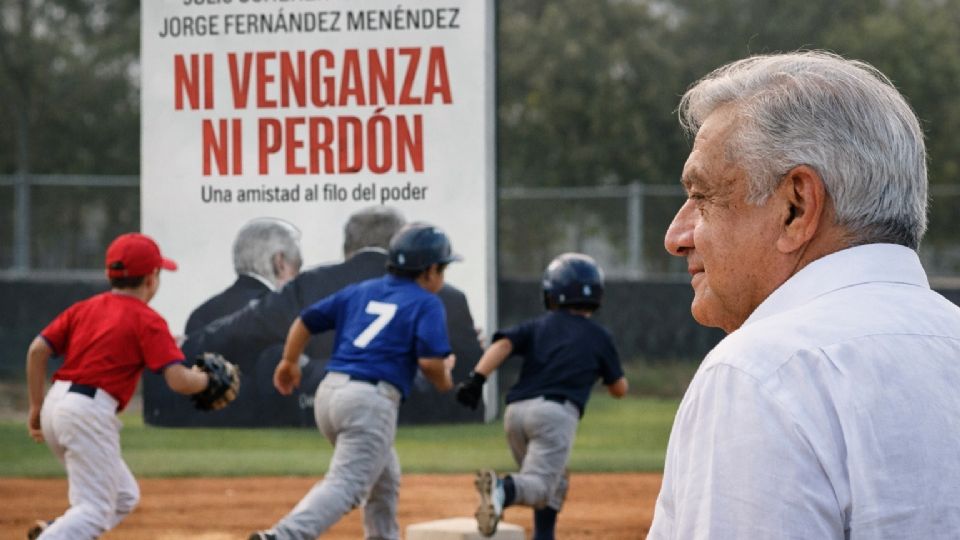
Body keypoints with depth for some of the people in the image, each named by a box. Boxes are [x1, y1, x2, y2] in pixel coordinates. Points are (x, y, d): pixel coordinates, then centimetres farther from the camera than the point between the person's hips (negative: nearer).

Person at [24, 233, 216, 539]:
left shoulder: (85, 308, 14)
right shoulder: (147, 320, -4)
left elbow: (37, 350, 7)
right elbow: (179, 381, -13)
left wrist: (36, 407, 13)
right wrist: (207, 379, 9)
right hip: (90, 412, -8)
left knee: (124, 497, 18)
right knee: (95, 510, -7)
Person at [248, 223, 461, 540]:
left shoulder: (361, 291, 19)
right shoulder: (426, 304, 2)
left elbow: (306, 321, 18)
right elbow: (430, 361, -12)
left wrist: (289, 363, 34)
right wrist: (444, 379, 10)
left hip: (328, 393, 8)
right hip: (370, 400, -8)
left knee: (385, 478, 26)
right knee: (345, 485, -16)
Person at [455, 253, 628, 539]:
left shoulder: (538, 326, 20)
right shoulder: (598, 336, 15)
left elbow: (503, 344, 0)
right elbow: (619, 389, 23)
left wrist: (477, 378, -9)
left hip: (516, 411, 5)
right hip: (555, 412, -5)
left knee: (553, 483, 25)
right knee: (538, 484, -19)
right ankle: (504, 490, -51)